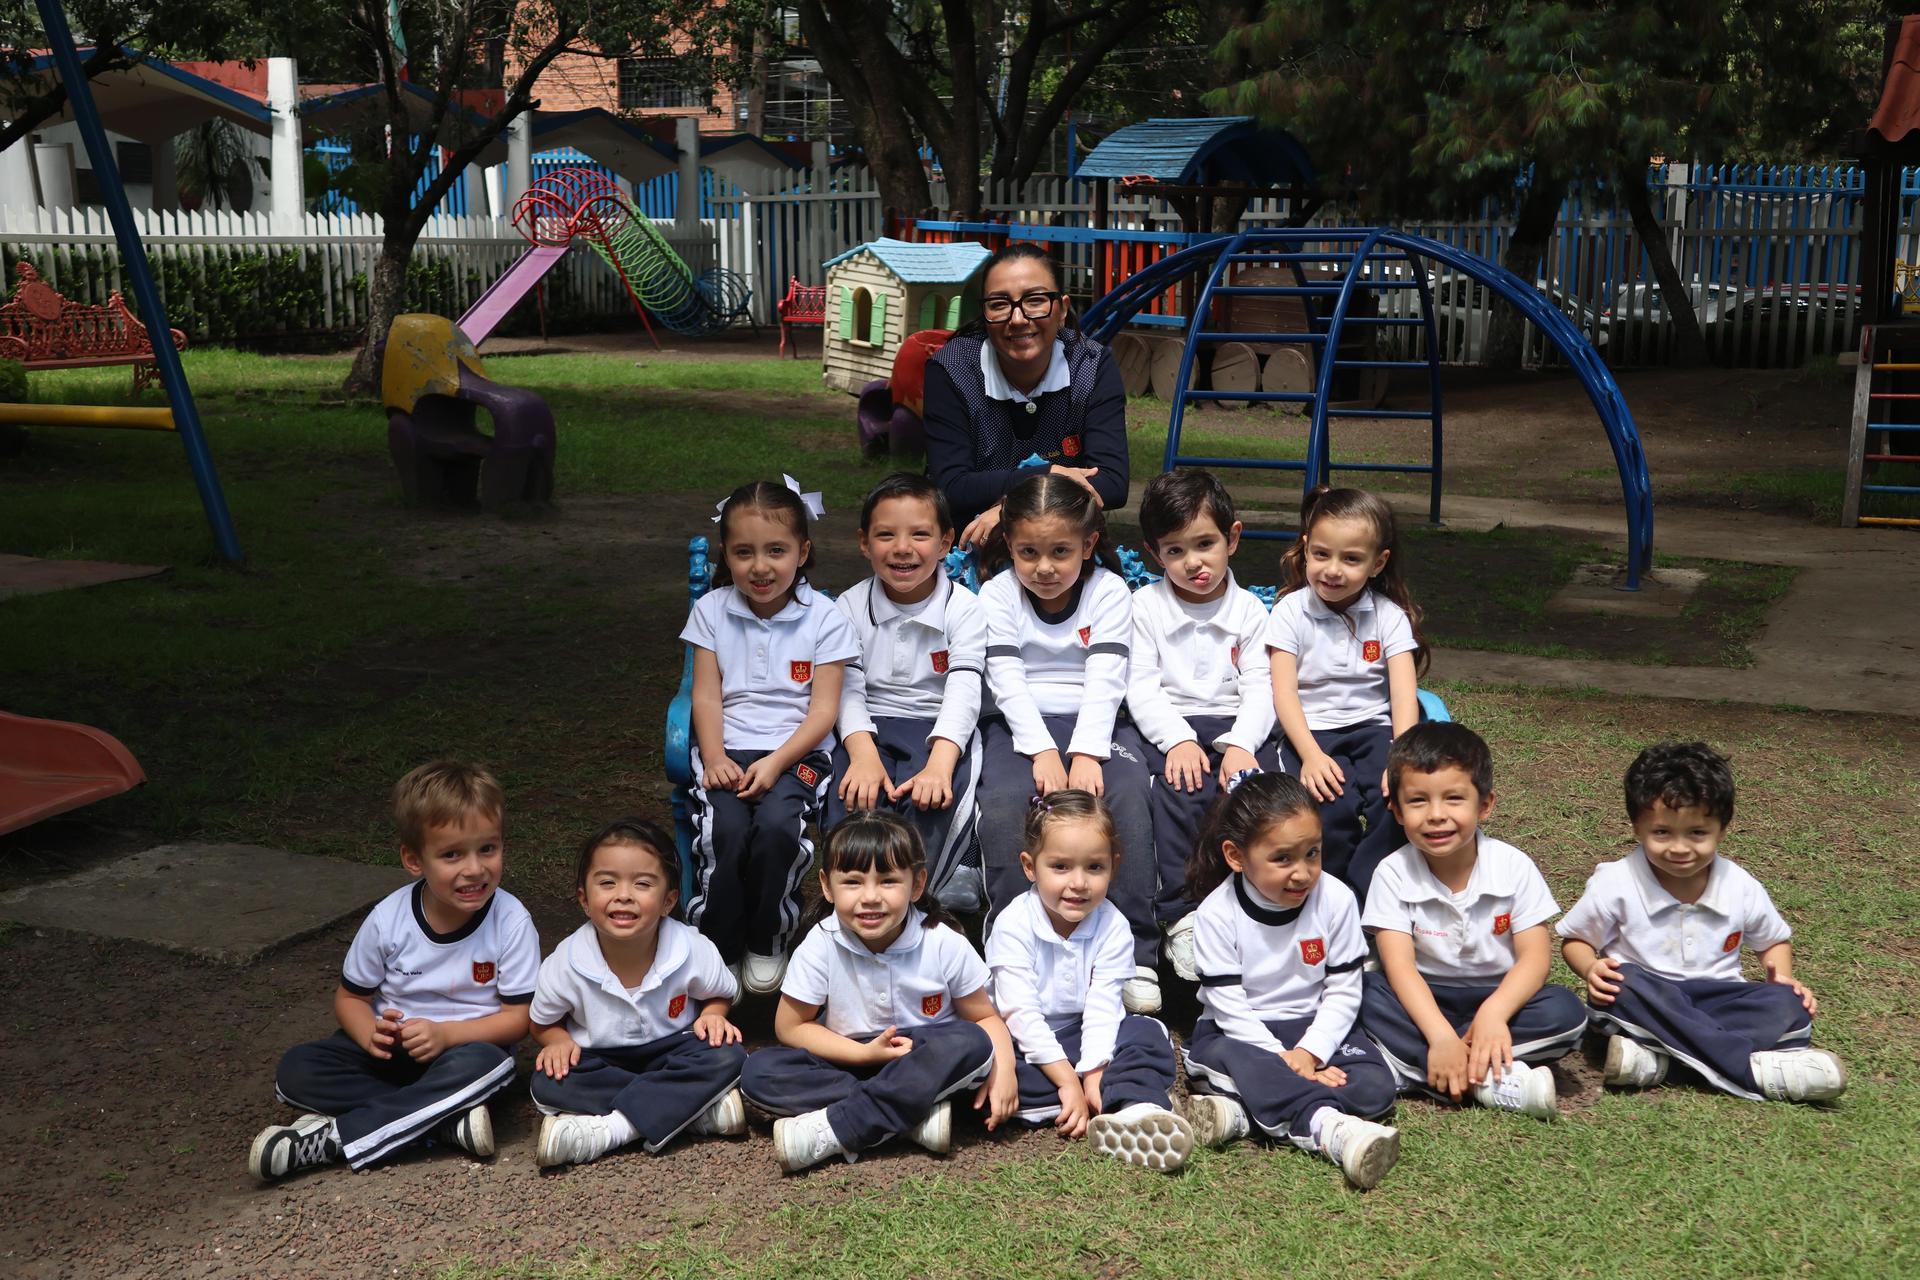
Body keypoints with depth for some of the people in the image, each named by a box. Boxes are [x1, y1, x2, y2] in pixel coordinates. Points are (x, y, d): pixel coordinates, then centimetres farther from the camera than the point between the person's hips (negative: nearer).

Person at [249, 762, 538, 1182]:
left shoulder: (511, 922, -17)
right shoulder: (388, 919, -12)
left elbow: (519, 1017, -12)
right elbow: (350, 997, 1)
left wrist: (445, 1034, -27)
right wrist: (370, 1033, -22)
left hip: (466, 1046, -3)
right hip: (392, 1047, 3)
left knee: (487, 1064, -38)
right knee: (296, 1071, -21)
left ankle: (332, 1138, -29)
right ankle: (451, 1120, -26)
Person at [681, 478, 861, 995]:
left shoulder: (825, 618, 0)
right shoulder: (711, 611, 8)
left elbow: (823, 709, -4)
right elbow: (706, 696, 4)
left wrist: (775, 763, -17)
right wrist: (715, 759, -13)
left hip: (797, 750, -1)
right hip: (727, 747, 1)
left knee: (777, 824, -31)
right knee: (726, 828, -29)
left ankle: (767, 943, -7)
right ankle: (715, 947, -9)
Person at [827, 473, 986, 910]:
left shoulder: (963, 609, -1)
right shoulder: (852, 607, 5)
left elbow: (963, 692, -14)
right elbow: (848, 689, -5)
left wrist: (939, 763, -32)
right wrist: (863, 752, -26)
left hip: (941, 731, -1)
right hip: (870, 730, 2)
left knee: (931, 800, -31)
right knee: (853, 799, -29)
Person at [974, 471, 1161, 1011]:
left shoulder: (1109, 592, 3)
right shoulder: (997, 595, 3)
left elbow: (1105, 680, -8)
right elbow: (1007, 680, -7)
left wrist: (1086, 753, -23)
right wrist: (1042, 750, -22)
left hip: (1094, 723, 0)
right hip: (1021, 725, 0)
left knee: (1128, 792, -30)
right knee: (1003, 802, -32)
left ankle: (1135, 956, -26)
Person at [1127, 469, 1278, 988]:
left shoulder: (1250, 610, 11)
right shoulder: (1146, 605, 7)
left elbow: (1260, 689, 2)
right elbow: (1142, 687, -1)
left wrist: (1241, 744, -16)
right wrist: (1178, 740, -17)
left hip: (1237, 728, 2)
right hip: (1170, 728, -1)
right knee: (1178, 792, -32)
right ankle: (1181, 916, -27)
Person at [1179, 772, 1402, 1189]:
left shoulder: (1335, 899, -9)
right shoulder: (1216, 913, -14)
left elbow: (1343, 991, -5)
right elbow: (1229, 1006, -14)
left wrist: (1308, 1053, -18)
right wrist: (1282, 1060, -23)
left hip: (1315, 1027, 2)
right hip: (1239, 1032, -2)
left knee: (1375, 1086, -25)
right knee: (1213, 1056, -36)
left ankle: (1240, 1112, -34)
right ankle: (1326, 1125, -48)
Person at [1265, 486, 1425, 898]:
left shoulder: (1389, 615, 4)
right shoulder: (1291, 611, 0)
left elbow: (1404, 692, -5)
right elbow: (1284, 691, -8)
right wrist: (1311, 754, -23)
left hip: (1374, 728, 2)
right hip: (1311, 731, -2)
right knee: (1332, 805, -29)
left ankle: (1362, 892, -10)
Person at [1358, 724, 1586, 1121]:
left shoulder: (1514, 867, -9)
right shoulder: (1394, 874, -11)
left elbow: (1535, 956, -15)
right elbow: (1399, 965, -21)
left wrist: (1494, 1013, -35)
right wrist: (1440, 1035, -37)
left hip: (1498, 996, 1)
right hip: (1425, 1000, -1)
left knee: (1565, 1013, -28)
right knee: (1367, 994, -30)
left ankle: (1406, 1067, -28)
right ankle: (1495, 1081, -34)